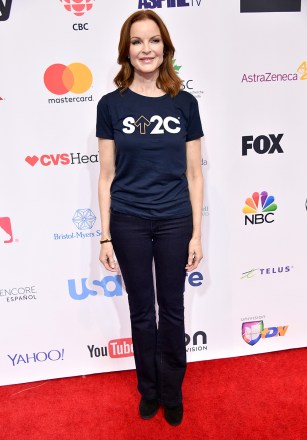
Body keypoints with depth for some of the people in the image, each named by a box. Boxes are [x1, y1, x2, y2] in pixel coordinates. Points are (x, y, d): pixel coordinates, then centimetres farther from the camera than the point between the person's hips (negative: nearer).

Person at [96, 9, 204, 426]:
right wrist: (105, 236, -2)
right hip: (129, 223, 0)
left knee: (172, 308, 13)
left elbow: (194, 173, 2)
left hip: (175, 221, 1)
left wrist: (197, 234, -1)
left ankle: (172, 391, 36)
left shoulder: (185, 103, 1)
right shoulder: (112, 105, -1)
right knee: (142, 310, 14)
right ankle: (149, 390, 37)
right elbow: (107, 175, 0)